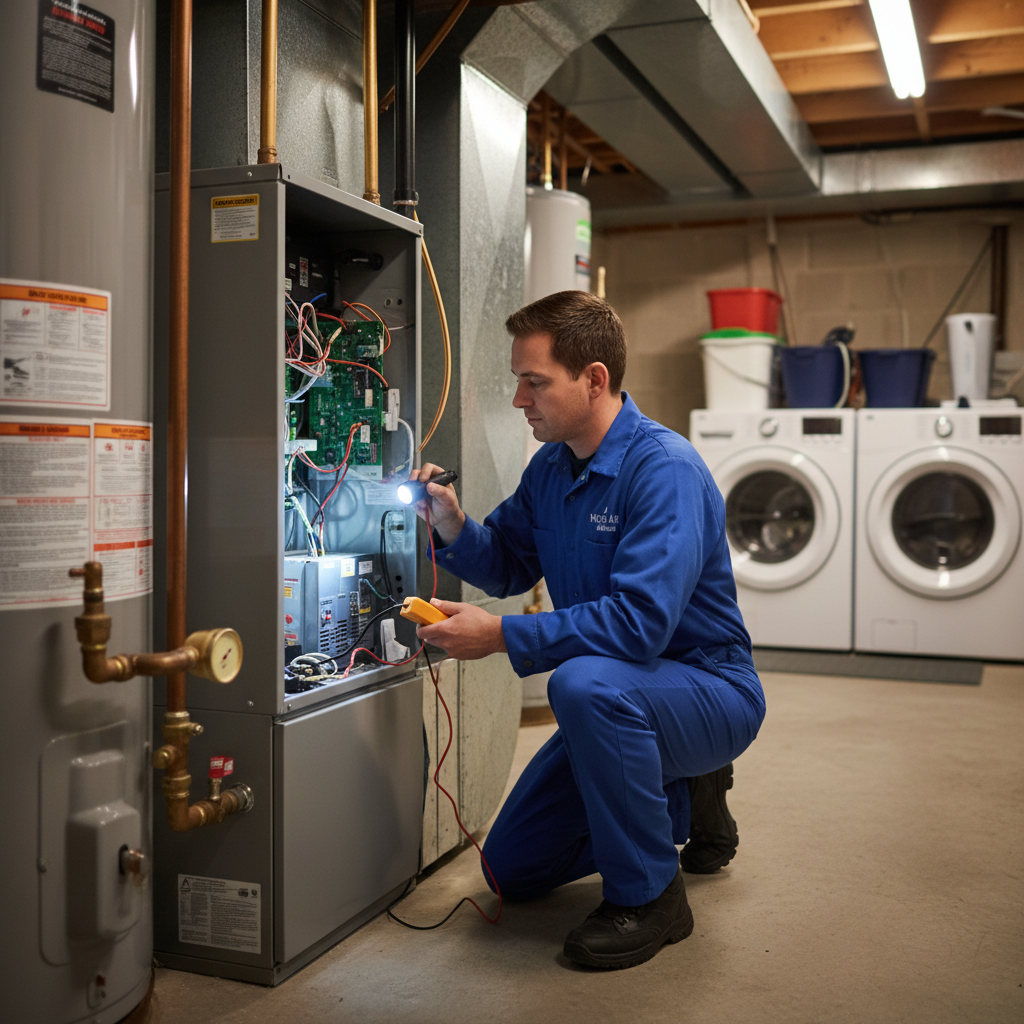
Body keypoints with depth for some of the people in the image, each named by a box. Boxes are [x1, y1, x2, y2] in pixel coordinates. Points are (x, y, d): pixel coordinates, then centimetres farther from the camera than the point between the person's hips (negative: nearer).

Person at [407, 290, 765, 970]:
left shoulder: (665, 468, -25)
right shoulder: (551, 466, 1)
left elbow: (641, 619, -35)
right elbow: (509, 566, 10)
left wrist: (502, 636, -33)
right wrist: (452, 524, -10)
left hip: (711, 690, -8)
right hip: (622, 699, 8)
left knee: (586, 683, -41)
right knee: (513, 868, 10)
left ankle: (648, 895, -18)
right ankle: (684, 799, 26)